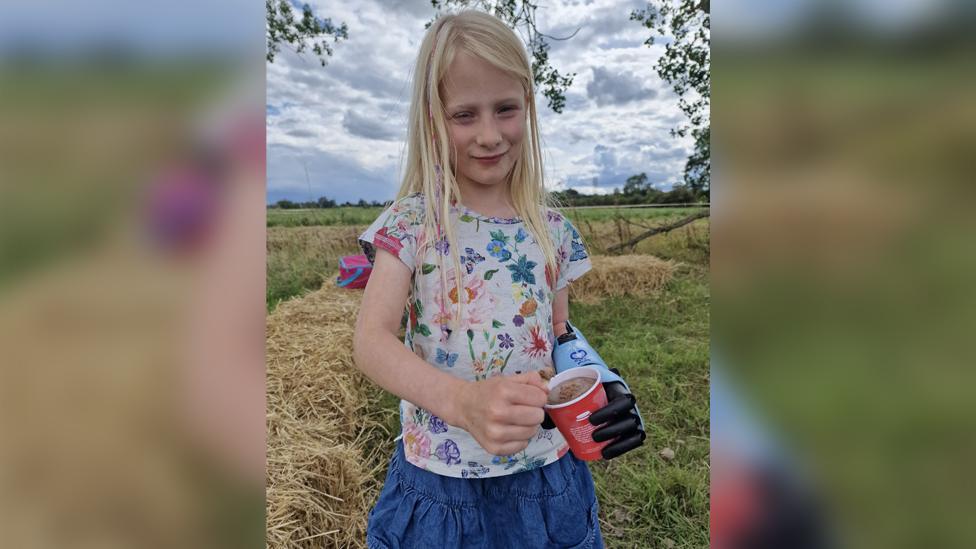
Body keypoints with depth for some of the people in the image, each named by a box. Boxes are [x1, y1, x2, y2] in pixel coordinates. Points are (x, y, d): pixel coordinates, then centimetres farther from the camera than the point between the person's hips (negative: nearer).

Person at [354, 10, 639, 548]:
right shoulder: (410, 222, -11)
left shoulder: (553, 231, -2)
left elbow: (560, 338, 8)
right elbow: (370, 339, -22)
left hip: (543, 471, 3)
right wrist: (463, 401, -37)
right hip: (439, 479, -2)